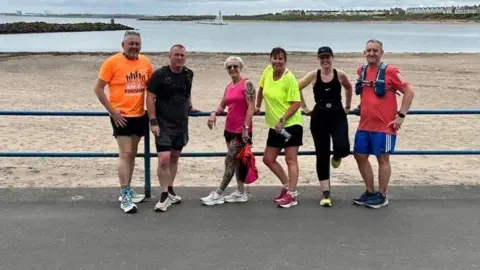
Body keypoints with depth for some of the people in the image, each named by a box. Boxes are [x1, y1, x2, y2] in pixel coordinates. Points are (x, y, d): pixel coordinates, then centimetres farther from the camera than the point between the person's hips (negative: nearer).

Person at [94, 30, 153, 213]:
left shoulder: (145, 62, 4)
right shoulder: (112, 62, -10)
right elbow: (98, 89, -9)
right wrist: (112, 111, -13)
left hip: (139, 115, 6)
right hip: (121, 116, -6)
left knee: (132, 153, 15)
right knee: (125, 154, -10)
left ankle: (127, 190, 28)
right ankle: (125, 197, -5)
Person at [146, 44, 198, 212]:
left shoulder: (188, 74, 5)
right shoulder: (159, 74, -11)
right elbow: (150, 98, -11)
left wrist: (189, 107, 14)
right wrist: (153, 122, -16)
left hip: (181, 123, 5)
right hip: (163, 124, -5)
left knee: (175, 157, 14)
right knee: (164, 159, -13)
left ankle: (170, 190, 28)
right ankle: (164, 195, -2)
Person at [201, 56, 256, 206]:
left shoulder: (247, 84, -11)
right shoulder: (228, 86, 12)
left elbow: (251, 107, -16)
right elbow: (222, 106, 16)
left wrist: (245, 127, -21)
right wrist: (214, 113, -6)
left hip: (241, 129, -8)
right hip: (229, 128, 8)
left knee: (229, 161, -5)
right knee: (236, 161, 12)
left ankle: (219, 194, 1)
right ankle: (240, 193, 20)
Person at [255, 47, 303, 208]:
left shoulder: (289, 79, -16)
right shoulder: (267, 71, 2)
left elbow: (296, 103, -17)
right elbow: (262, 88, 22)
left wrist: (282, 120, -23)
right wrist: (257, 106, 26)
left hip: (291, 124, -8)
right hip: (274, 126, 8)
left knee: (290, 159, -6)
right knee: (268, 159, 10)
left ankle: (292, 194, -1)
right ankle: (287, 186, 24)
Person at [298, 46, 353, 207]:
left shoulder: (340, 74, 0)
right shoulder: (313, 75, -2)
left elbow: (349, 88, 19)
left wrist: (347, 106, 20)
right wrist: (304, 108, 5)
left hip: (338, 117, 0)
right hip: (319, 118, 0)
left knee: (343, 148, -23)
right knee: (322, 156, 2)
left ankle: (337, 157, 20)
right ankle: (325, 194, 11)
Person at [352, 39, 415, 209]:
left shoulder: (389, 71, -10)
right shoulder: (361, 71, 8)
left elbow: (409, 92, -10)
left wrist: (401, 115, -14)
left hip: (384, 126, -6)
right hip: (364, 125, 7)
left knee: (382, 159, 2)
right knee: (360, 157, 10)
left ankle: (381, 196, 14)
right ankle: (370, 192, 24)